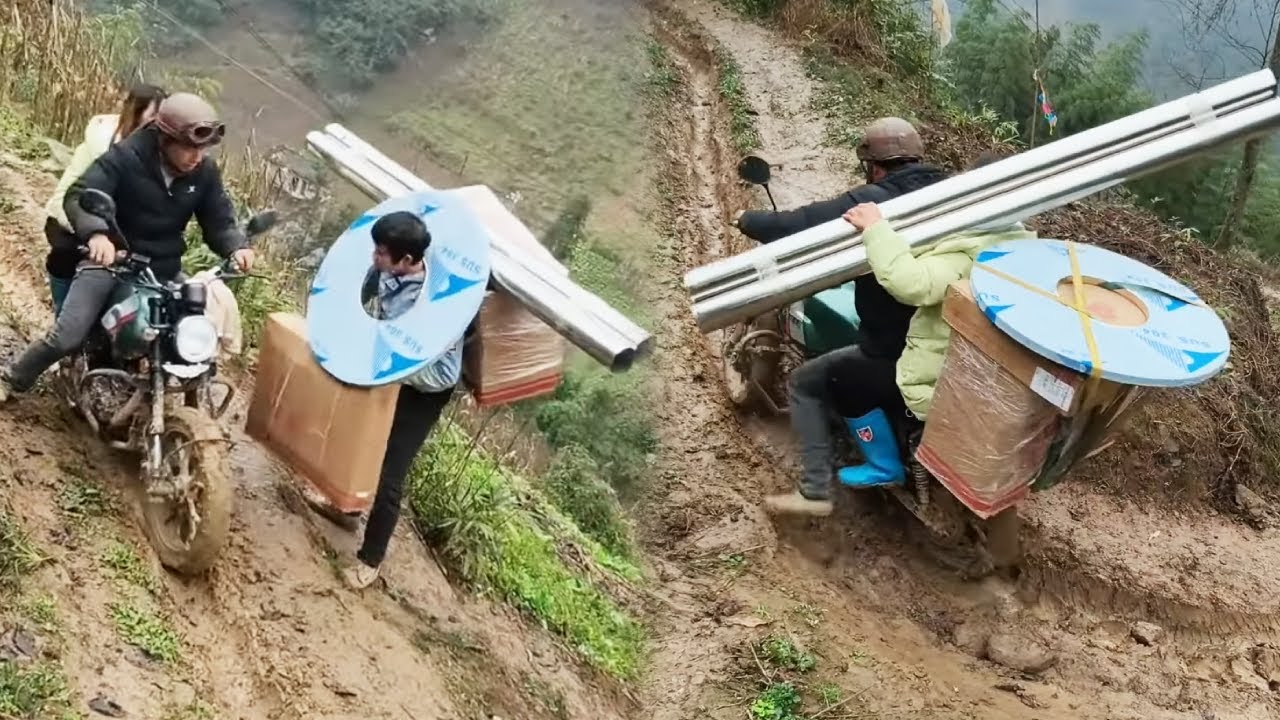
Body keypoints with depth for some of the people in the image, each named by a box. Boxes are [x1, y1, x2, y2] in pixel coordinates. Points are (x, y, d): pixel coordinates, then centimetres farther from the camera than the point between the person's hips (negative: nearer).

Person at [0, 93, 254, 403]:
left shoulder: (205, 172, -3)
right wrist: (96, 233, -47)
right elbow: (79, 196, -25)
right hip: (112, 258, -4)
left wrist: (236, 247, -22)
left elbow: (219, 219, 2)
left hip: (164, 269, 4)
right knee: (66, 338, -14)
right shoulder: (126, 157, -17)